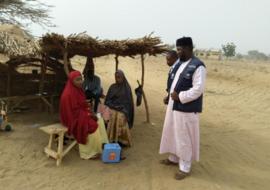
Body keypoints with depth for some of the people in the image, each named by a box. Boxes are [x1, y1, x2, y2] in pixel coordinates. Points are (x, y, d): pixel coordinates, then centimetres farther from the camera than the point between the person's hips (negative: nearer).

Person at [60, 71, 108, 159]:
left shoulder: (79, 90, 4)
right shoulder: (68, 94, -24)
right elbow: (74, 111, -22)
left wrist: (90, 112, -3)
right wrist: (89, 114, -16)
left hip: (81, 114, 9)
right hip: (73, 118, -9)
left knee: (99, 121, -2)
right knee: (93, 126, -16)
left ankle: (102, 145, 2)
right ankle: (89, 151, -1)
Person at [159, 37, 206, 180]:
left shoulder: (198, 66, -17)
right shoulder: (181, 64, 11)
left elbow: (198, 89, -22)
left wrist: (179, 96, -19)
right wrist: (172, 95, 5)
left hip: (187, 109, -9)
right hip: (174, 107, 9)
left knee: (184, 138, 2)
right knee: (173, 134, 20)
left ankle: (185, 168, 18)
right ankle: (174, 158, 40)